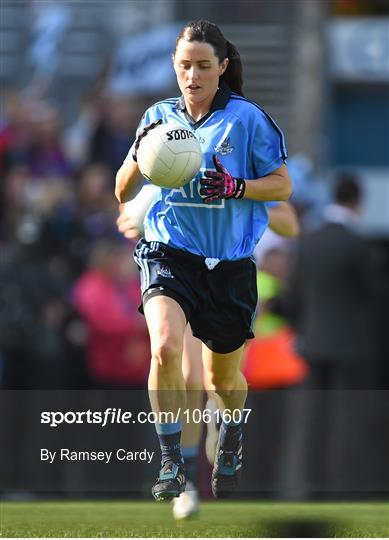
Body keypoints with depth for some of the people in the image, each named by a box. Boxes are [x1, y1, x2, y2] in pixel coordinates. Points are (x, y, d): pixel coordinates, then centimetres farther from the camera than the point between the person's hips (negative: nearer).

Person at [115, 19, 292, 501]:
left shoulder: (246, 118, -5)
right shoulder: (159, 117, 4)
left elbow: (282, 186, 0)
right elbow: (122, 192, 9)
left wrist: (235, 187, -19)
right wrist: (139, 157, -12)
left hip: (229, 262, 0)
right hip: (169, 251, 0)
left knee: (223, 378, 14)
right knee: (165, 347, -28)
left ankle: (231, 440, 49)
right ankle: (171, 464, -19)